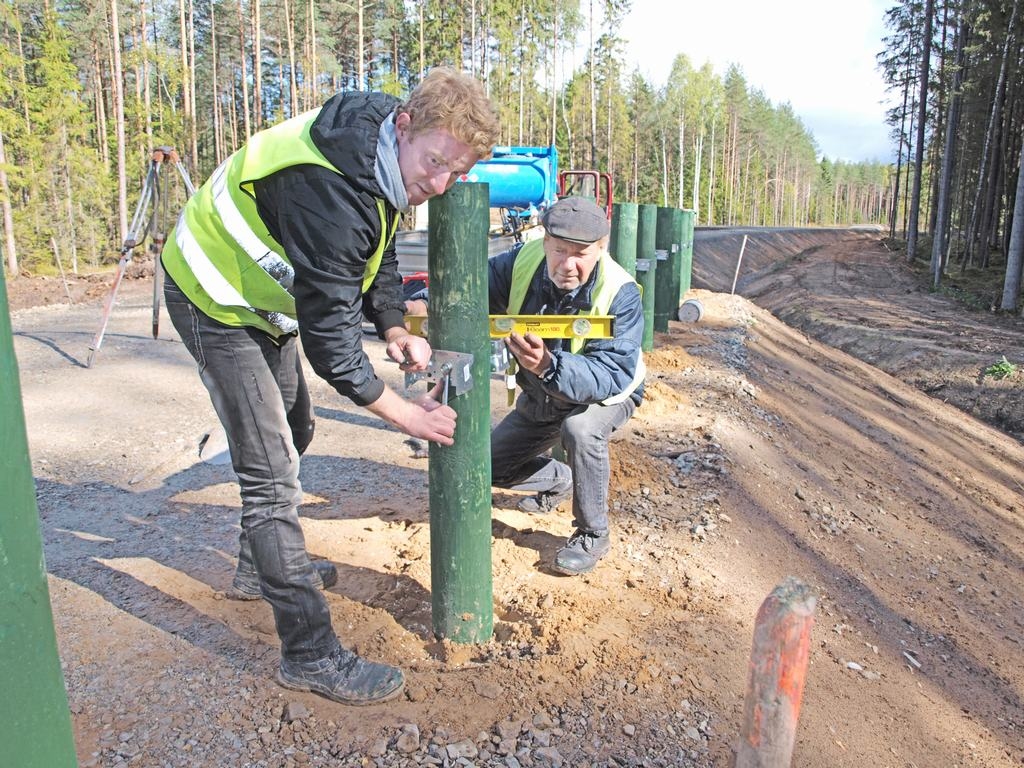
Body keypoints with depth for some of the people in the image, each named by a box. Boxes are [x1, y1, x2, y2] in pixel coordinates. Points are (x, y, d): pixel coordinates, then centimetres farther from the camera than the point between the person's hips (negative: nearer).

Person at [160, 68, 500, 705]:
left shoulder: (383, 147, -8)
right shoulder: (330, 192, -37)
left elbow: (377, 250, 7)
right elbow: (328, 333, -32)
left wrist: (394, 330, -6)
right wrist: (405, 414, -23)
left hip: (263, 294, 10)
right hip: (216, 301, -10)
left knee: (293, 434, 22)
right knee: (271, 473, -12)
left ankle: (262, 564, 43)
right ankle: (310, 656, -3)